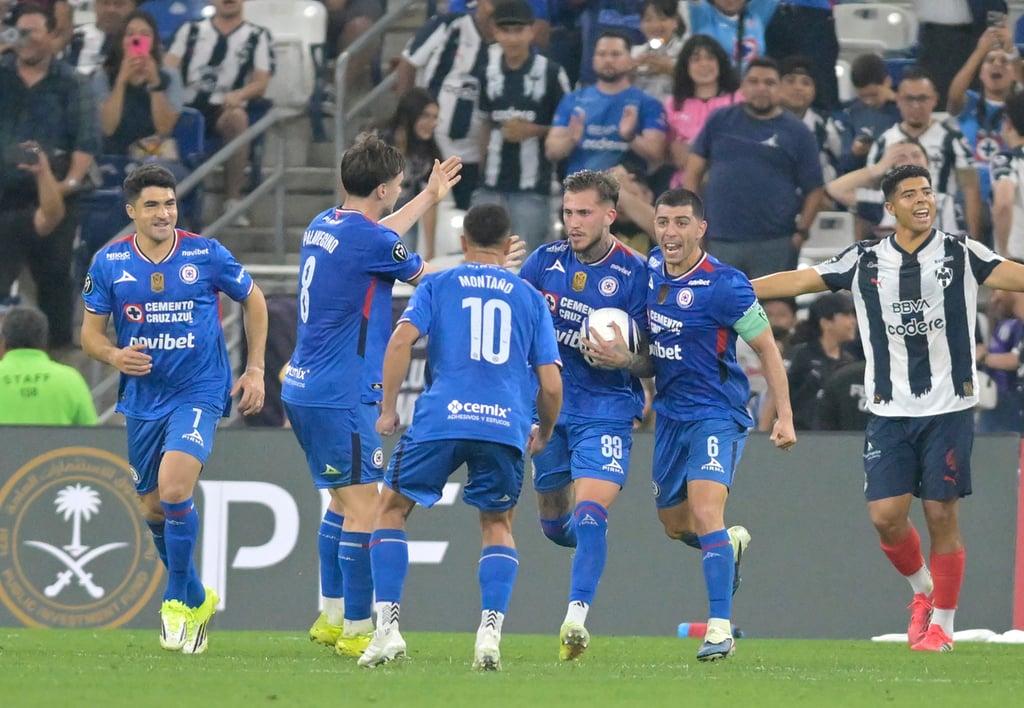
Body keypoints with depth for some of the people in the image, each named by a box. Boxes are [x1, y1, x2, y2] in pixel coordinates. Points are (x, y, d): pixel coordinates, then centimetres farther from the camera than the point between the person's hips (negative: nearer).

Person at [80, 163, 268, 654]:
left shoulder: (206, 255, -6)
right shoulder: (109, 263, -2)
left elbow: (253, 300, 10)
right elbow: (90, 332, 5)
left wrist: (255, 369, 5)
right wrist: (114, 355, -17)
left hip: (199, 393, -4)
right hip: (142, 400, 4)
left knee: (173, 488, -23)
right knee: (153, 508, 11)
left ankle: (177, 602, -7)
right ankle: (198, 601, 34)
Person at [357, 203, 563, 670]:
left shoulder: (437, 286, 13)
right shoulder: (530, 298, 17)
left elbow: (401, 340, -3)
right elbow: (550, 384, 12)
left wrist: (388, 409, 5)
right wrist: (544, 434, 29)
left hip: (441, 419, -1)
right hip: (506, 425, 1)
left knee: (392, 509, 15)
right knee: (497, 526, 19)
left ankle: (387, 626, 3)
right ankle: (490, 630, 0)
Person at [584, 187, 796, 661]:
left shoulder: (723, 285, -17)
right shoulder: (651, 270, 3)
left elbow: (767, 349, -9)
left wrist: (784, 416, -12)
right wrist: (620, 358, -9)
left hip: (717, 413, -7)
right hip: (671, 413, 7)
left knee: (706, 512, -23)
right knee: (675, 524, 18)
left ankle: (720, 627, -22)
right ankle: (731, 546, 51)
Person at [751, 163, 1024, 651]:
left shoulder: (962, 255, 2)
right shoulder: (865, 261, 6)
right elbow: (798, 281, 9)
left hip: (949, 408, -2)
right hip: (890, 410, 2)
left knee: (942, 515, -3)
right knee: (886, 515, -6)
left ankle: (942, 624, 10)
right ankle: (922, 589, 23)